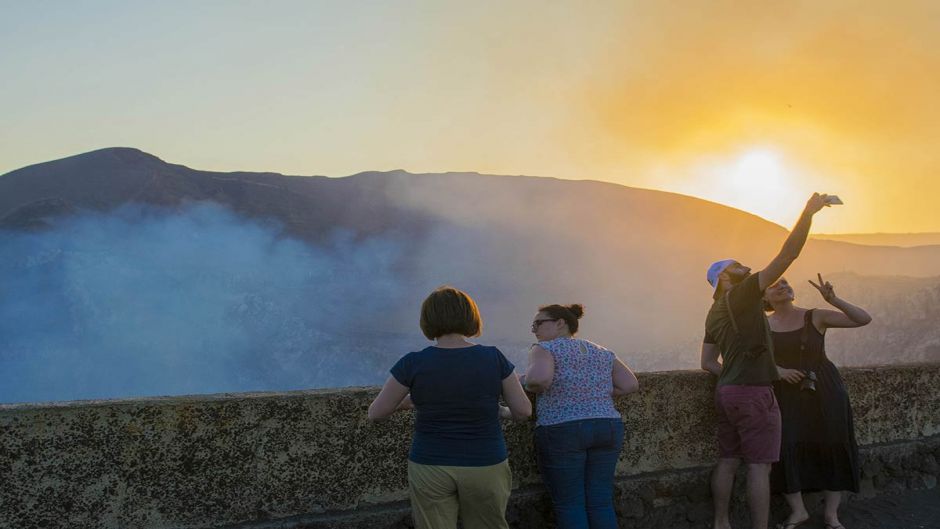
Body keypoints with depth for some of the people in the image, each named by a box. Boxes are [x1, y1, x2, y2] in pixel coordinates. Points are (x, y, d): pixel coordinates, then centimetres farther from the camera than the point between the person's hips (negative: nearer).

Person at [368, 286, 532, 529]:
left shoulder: (413, 363, -10)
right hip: (485, 468, 1)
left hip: (430, 470, -1)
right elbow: (524, 410, -2)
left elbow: (375, 412, -2)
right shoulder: (493, 358, -8)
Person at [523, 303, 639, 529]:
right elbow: (631, 385, 10)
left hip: (561, 431, -5)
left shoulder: (546, 348, -2)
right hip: (608, 428, 5)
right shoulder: (602, 353, 16)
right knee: (601, 502, 9)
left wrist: (531, 385, 0)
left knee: (569, 504, 1)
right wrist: (596, 392, 17)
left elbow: (539, 378, -20)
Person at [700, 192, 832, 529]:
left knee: (727, 461, 12)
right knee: (759, 467, -5)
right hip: (753, 394, -9)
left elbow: (707, 363, 16)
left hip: (726, 391, 9)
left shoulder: (714, 313, 15)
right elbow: (788, 255, -15)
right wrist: (808, 213, -12)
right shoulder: (743, 295, -8)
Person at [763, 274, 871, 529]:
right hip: (787, 394, 0)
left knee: (833, 447, 0)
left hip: (825, 390, 0)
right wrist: (777, 370, -17)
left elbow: (864, 319, -6)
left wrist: (833, 300, -18)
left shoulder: (815, 317, -1)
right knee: (786, 448, -10)